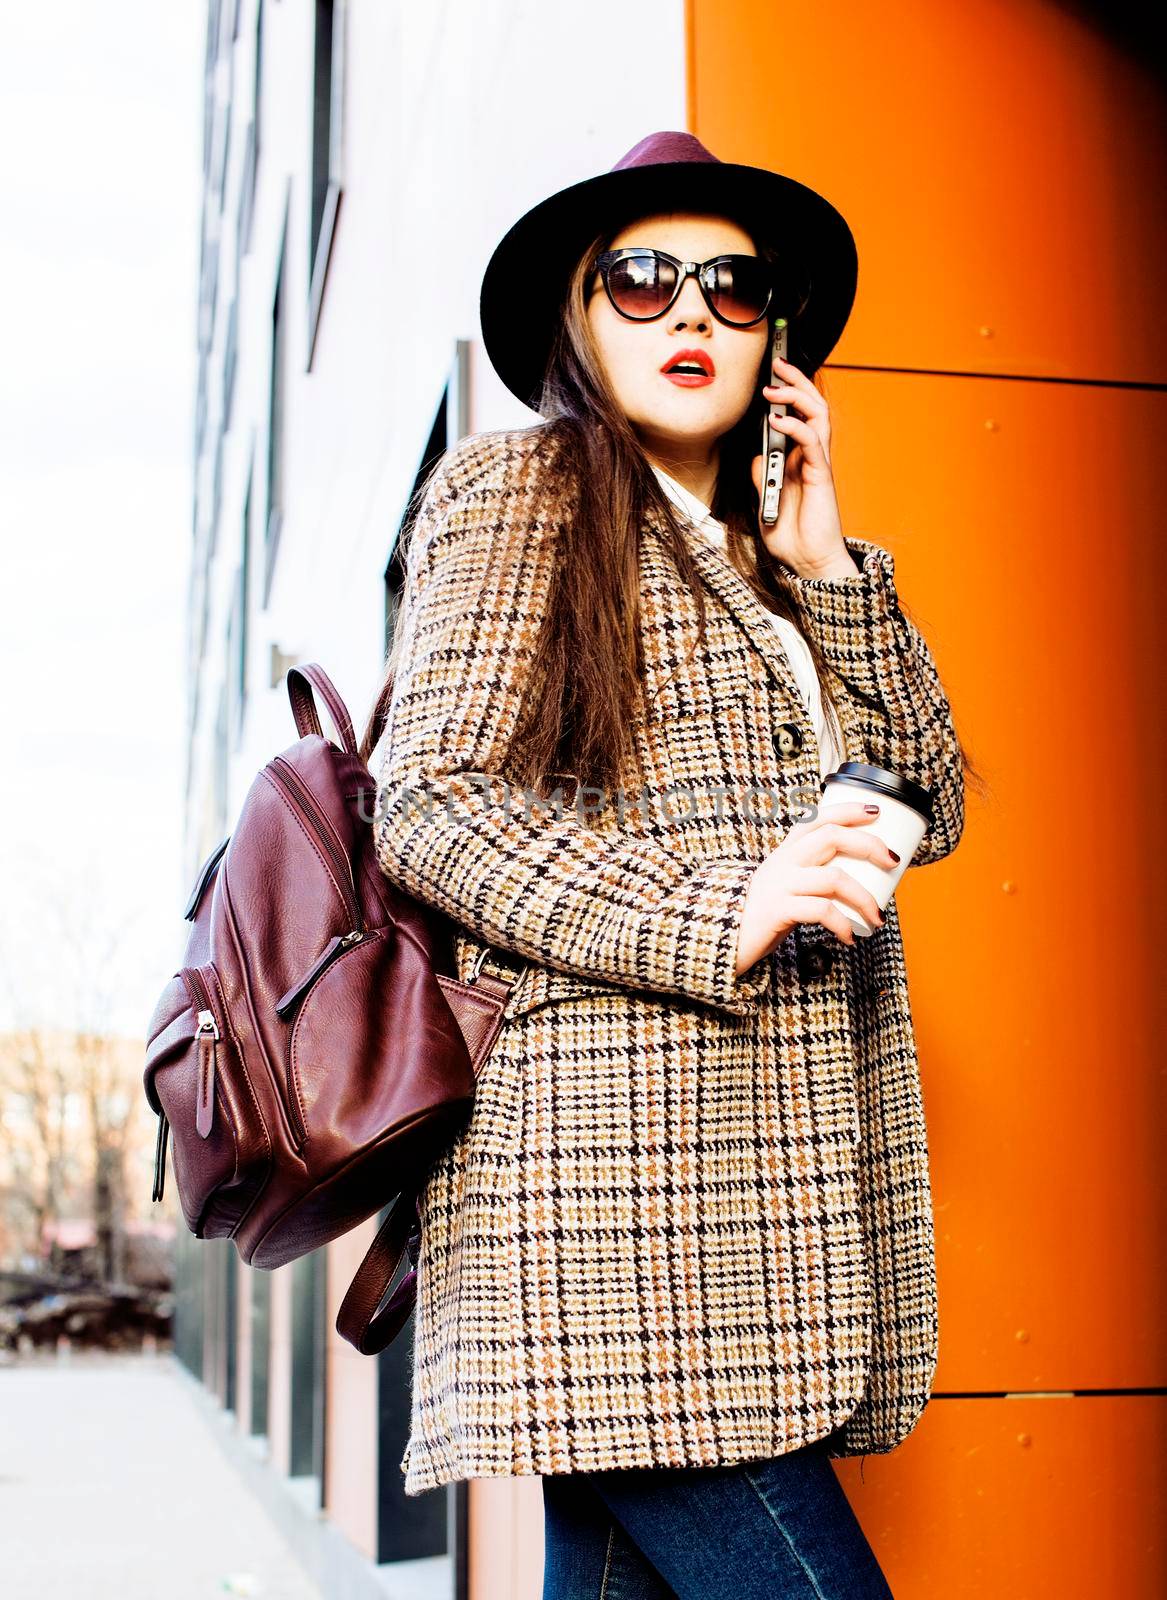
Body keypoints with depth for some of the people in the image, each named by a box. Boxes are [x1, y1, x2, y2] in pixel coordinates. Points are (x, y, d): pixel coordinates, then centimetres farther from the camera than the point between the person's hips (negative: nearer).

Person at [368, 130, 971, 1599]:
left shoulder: (768, 558, 25)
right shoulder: (521, 488, 4)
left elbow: (932, 802, 17)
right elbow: (426, 806, -7)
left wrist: (827, 567, 8)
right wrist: (718, 915, -17)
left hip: (784, 1165, 7)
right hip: (616, 1146, -7)